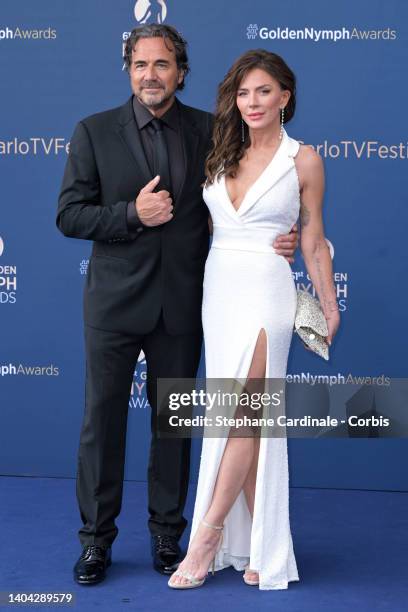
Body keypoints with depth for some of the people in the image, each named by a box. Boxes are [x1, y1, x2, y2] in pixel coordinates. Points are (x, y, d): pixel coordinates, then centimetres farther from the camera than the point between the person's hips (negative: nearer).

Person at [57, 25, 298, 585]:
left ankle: (167, 534, 28)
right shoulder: (94, 131, -1)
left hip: (181, 305, 1)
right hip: (115, 302, -1)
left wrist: (277, 239, -10)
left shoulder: (210, 131, 2)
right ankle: (96, 537, 22)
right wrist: (132, 214, -20)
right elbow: (69, 215, -4)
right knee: (102, 419, 6)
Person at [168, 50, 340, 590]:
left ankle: (209, 532, 3)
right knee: (243, 420, 7)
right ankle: (256, 544, 17)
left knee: (241, 415, -8)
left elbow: (313, 240, 4)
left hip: (266, 291, -4)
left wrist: (329, 304, 6)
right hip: (217, 288, 4)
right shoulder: (221, 155, 11)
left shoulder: (303, 159, 0)